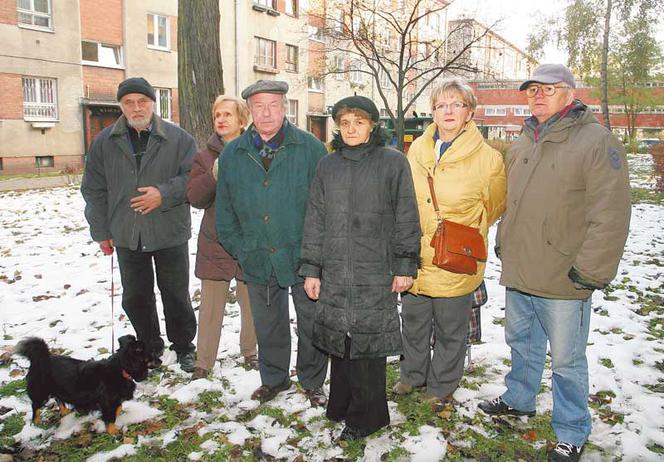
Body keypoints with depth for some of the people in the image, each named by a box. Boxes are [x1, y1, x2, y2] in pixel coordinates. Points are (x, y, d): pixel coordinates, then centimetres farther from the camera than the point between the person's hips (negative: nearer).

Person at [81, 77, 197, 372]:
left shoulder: (178, 138, -4)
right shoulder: (105, 142, 4)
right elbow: (94, 190, 8)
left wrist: (164, 194, -19)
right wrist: (101, 231, 5)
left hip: (170, 234, -2)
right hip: (127, 236, 3)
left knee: (176, 295, 9)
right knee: (135, 297, 13)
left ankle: (184, 347, 28)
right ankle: (150, 348, 31)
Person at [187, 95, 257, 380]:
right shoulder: (205, 156, 3)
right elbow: (195, 197, -8)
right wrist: (215, 174, -22)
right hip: (214, 244, 1)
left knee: (251, 302, 12)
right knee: (210, 305, 7)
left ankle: (249, 352, 33)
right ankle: (204, 362, 21)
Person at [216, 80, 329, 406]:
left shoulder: (310, 147, -6)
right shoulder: (232, 154, 4)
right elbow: (225, 209, 9)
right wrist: (239, 249, 3)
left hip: (304, 256, -3)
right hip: (257, 260, 3)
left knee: (311, 324, 11)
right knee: (268, 326, 18)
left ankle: (312, 382, 32)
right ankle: (273, 378, 38)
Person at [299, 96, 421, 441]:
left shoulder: (393, 163, 0)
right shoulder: (328, 166, 11)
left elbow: (406, 218, 0)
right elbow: (315, 220, 10)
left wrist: (405, 266, -3)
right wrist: (311, 269, 7)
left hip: (376, 273, -3)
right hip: (334, 273, 4)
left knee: (368, 343, 0)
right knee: (338, 341, 9)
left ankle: (366, 416, 16)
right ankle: (341, 406, 26)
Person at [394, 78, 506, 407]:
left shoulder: (487, 158, -10)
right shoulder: (417, 149, 2)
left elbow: (493, 207, 4)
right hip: (415, 257, 4)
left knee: (450, 330, 12)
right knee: (413, 322, 20)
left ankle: (441, 386, 34)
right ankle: (412, 374, 43)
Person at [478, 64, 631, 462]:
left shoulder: (597, 141, -12)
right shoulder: (523, 143, 12)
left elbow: (610, 216, -17)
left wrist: (591, 271, -19)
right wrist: (503, 242, 19)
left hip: (563, 280, -7)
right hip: (517, 273, 7)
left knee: (567, 359, 6)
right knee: (522, 343, 23)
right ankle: (519, 400, 44)